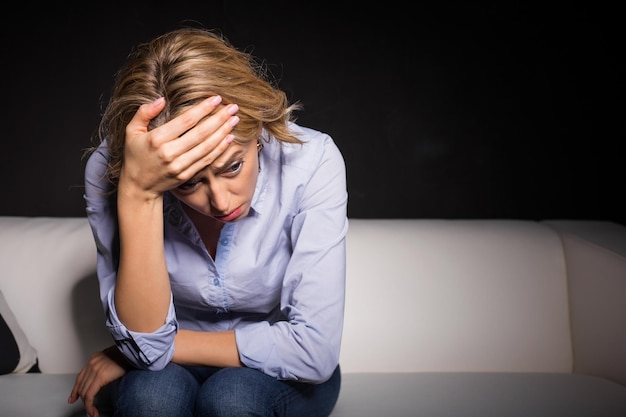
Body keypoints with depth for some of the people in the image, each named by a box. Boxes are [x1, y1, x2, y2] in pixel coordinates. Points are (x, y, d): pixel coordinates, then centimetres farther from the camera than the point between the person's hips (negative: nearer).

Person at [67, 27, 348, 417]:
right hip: (171, 370, 1)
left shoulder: (311, 159, -25)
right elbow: (145, 342, -26)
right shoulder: (107, 170, -21)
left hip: (277, 375, 0)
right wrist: (138, 194, -38)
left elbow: (314, 349, -25)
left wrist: (167, 345, -19)